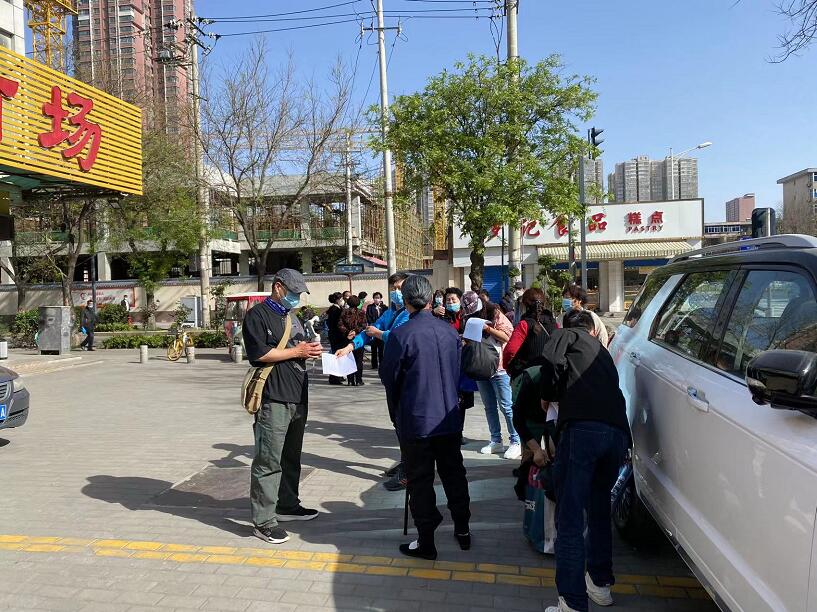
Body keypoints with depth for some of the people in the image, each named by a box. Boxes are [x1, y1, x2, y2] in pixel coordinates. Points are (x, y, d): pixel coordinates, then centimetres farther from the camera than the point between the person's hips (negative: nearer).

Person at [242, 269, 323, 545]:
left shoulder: (291, 317, 21)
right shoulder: (257, 315, -6)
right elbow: (260, 353, -16)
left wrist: (311, 350, 3)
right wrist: (298, 351, -13)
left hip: (297, 397, 9)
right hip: (273, 399, -8)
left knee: (291, 456, 17)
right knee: (268, 460, -6)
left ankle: (287, 505, 30)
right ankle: (263, 521, 1)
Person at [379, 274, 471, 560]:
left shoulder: (400, 335, -17)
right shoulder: (450, 331, -2)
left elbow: (389, 378, -7)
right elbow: (457, 372, 9)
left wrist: (396, 414, 9)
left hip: (416, 420, -5)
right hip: (449, 417, 5)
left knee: (420, 480, 7)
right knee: (453, 474, 19)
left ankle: (426, 542, 17)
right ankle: (463, 530, 33)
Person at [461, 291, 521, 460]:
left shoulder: (495, 315, -9)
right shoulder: (469, 319, 7)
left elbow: (507, 336, -12)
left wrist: (488, 328, -21)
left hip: (499, 368, -6)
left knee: (506, 406, -4)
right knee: (490, 406, 11)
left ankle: (515, 442, 4)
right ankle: (496, 441, 20)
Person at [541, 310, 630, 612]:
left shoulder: (565, 337, 16)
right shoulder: (602, 352, 34)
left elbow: (552, 362, -4)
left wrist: (548, 397, 13)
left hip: (583, 428, -7)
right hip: (618, 431, 7)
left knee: (570, 518, -3)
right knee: (599, 507, 25)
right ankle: (600, 583, 36)